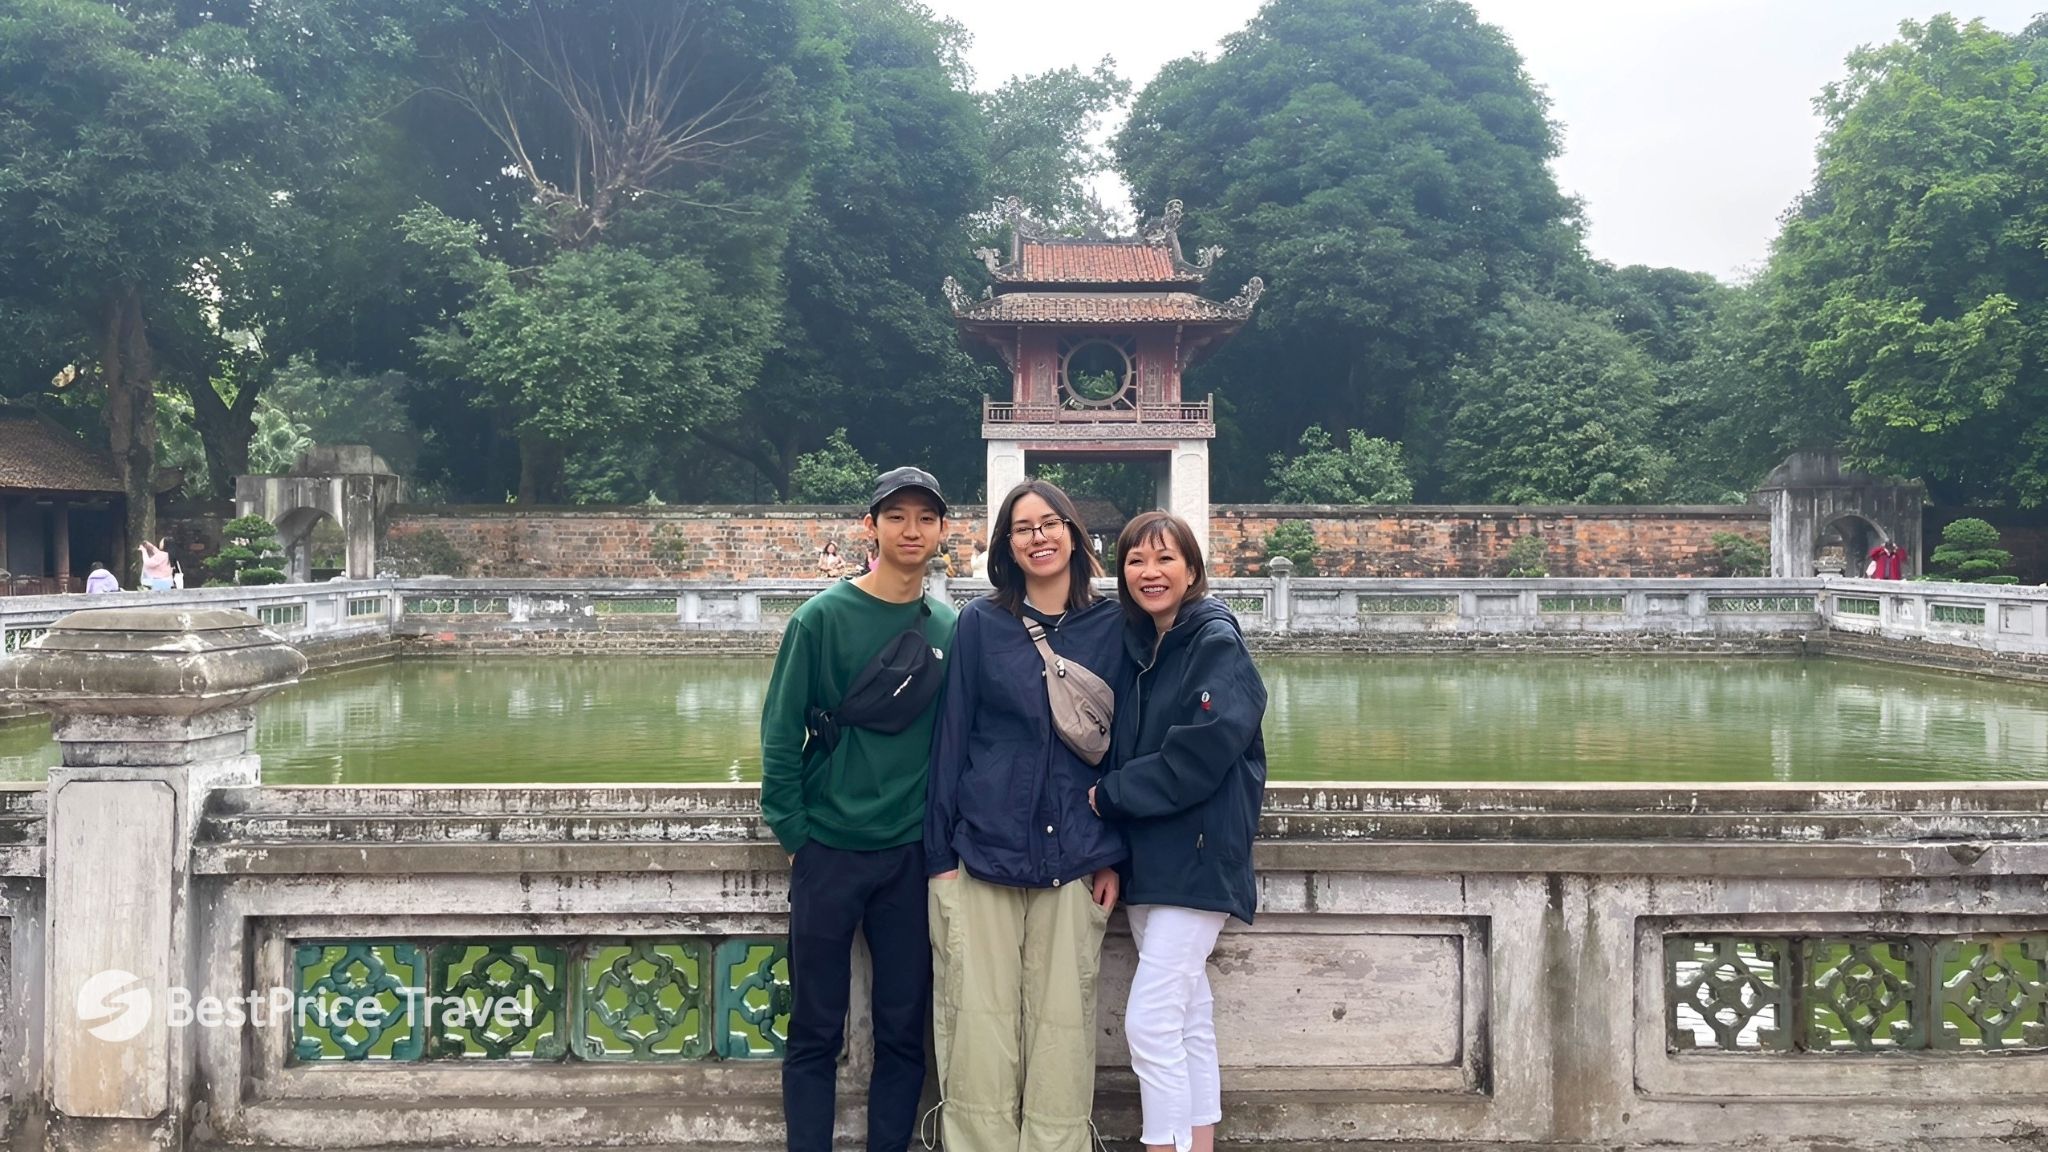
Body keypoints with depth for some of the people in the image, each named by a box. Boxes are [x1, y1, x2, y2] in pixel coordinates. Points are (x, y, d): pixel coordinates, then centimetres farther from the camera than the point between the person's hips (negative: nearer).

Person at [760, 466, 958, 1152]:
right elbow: (780, 733, -5)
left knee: (904, 1031, 10)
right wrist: (793, 831, -6)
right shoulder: (824, 617, -6)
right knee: (816, 1032, 7)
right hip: (829, 853, -3)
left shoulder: (952, 629, 4)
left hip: (913, 856, 3)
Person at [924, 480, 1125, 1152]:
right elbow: (951, 738, 3)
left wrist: (1114, 856, 4)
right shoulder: (980, 623, 3)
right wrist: (941, 853, -1)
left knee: (1063, 1031, 3)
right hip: (983, 855, 0)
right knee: (980, 1030, 1)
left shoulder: (1111, 626, 5)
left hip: (1074, 863, 1)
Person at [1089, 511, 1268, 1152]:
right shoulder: (1135, 648, 11)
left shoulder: (1218, 646, -10)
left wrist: (1108, 796, -12)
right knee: (1188, 1019, 13)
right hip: (1146, 858, 7)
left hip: (1197, 857, -7)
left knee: (1150, 1022, -10)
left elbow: (1197, 758, -20)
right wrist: (1114, 826, -2)